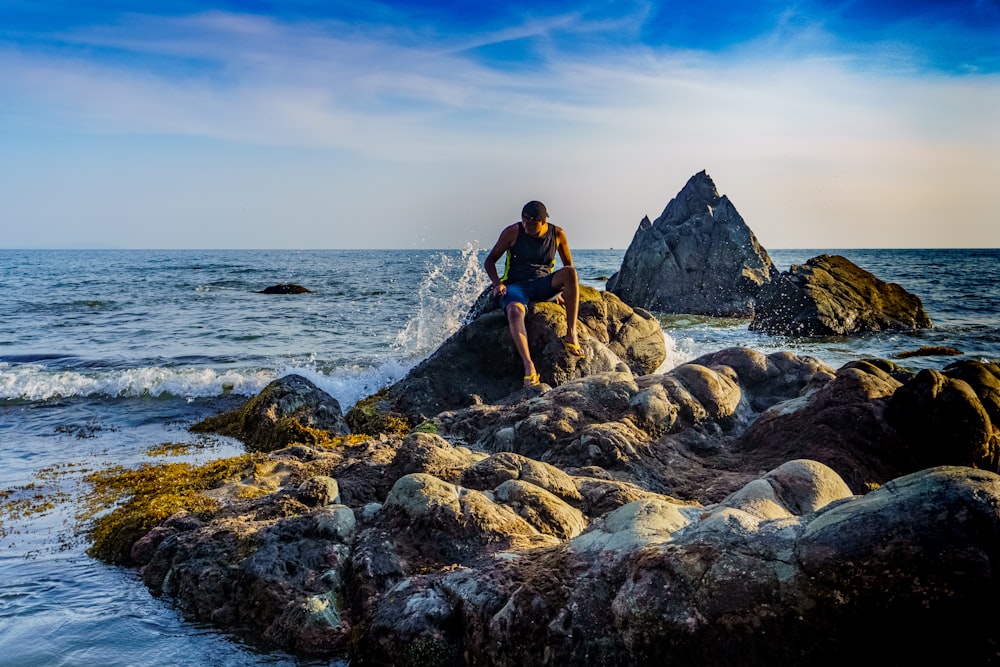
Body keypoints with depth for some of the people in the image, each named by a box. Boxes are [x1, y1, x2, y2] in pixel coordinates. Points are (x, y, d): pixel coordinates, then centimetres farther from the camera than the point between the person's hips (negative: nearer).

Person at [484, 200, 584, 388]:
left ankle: (571, 335, -31)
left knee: (570, 272, -29)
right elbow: (490, 261, 4)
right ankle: (529, 367, -52)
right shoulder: (512, 232, -3)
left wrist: (563, 291, 0)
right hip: (516, 286, -2)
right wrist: (497, 283, -13)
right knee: (514, 311, -39)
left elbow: (569, 266, 15)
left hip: (543, 286, 2)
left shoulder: (557, 234, 3)